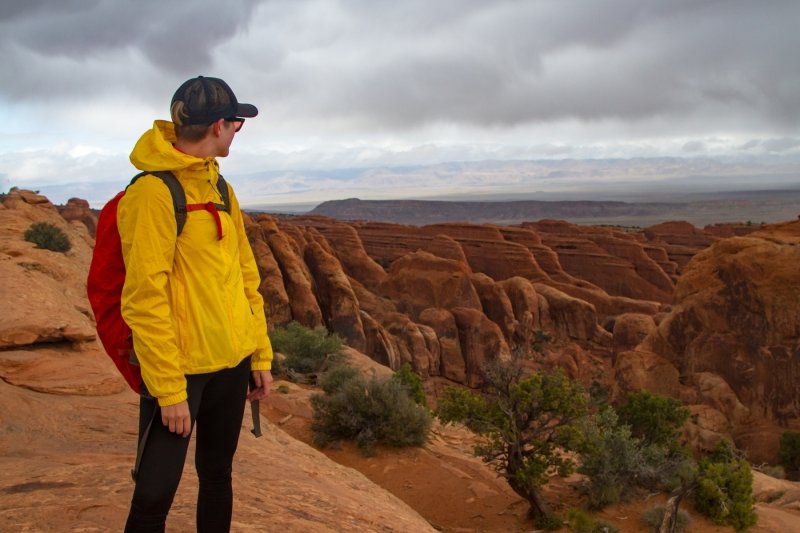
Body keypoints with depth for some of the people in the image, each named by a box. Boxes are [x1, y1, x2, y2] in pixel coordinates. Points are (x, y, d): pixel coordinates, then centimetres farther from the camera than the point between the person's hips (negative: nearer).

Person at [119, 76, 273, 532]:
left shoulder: (219, 185, 11)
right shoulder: (154, 191, -14)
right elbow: (145, 297, -17)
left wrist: (260, 354, 11)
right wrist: (169, 388, -17)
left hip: (232, 363, 8)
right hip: (181, 369, -7)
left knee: (218, 476, 18)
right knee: (156, 493, -1)